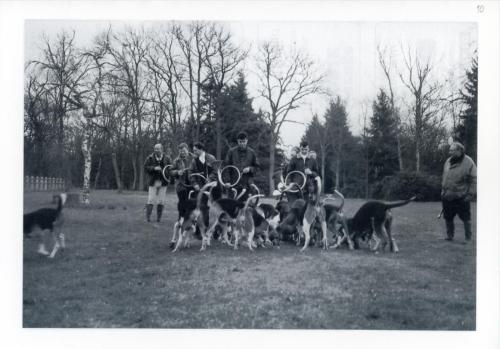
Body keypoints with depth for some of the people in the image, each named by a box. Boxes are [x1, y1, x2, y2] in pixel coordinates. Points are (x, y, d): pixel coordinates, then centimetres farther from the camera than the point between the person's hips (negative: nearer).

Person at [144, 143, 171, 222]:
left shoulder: (167, 158, 3)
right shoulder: (150, 158, 1)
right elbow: (145, 167, -3)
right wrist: (154, 168, -17)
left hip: (163, 183, 1)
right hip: (153, 182, -1)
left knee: (161, 201, 4)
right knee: (151, 200, -5)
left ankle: (159, 218, 12)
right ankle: (148, 217, 2)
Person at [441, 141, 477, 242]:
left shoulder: (468, 163, -11)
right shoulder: (448, 161, 6)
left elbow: (473, 180, -10)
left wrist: (470, 194, -14)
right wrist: (443, 190, 13)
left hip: (461, 197, -5)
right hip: (448, 196, 5)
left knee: (466, 218, 4)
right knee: (448, 218, 12)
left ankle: (468, 237, 16)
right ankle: (450, 235, 27)